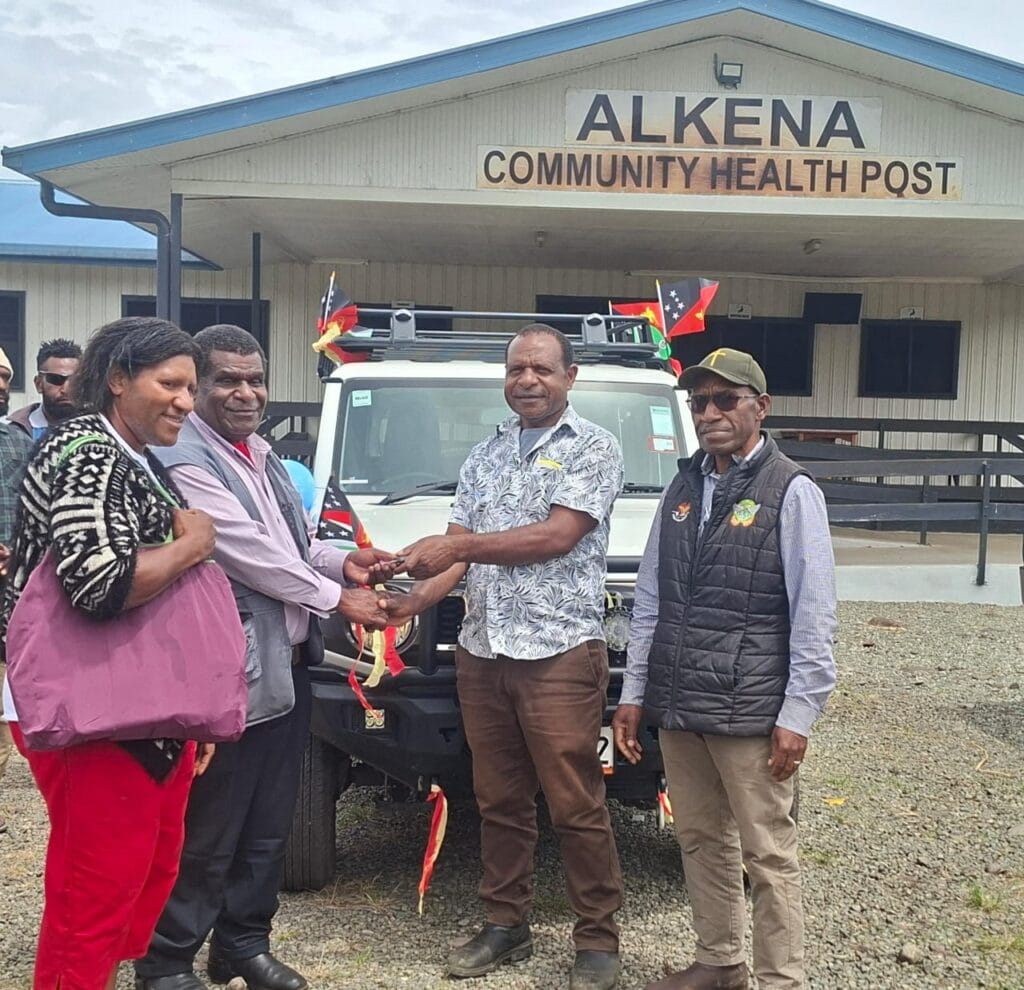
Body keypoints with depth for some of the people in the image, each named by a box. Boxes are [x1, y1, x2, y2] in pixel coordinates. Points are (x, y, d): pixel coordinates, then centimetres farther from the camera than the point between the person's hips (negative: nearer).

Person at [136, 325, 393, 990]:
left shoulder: (262, 454, 15)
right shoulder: (187, 460, -15)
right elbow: (249, 553, -20)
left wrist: (340, 561, 4)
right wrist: (337, 600, -13)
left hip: (287, 666, 9)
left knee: (269, 827, 18)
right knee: (207, 835, 2)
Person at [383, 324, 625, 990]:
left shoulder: (594, 447, -1)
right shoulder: (485, 456, 16)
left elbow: (557, 537, -14)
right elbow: (460, 553, 12)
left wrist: (460, 545, -17)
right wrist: (415, 598, -6)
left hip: (559, 652, -5)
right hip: (482, 653, 6)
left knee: (576, 806, 0)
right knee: (500, 802, 13)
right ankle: (506, 925, 26)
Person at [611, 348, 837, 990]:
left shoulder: (791, 492, -6)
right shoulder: (682, 490, 12)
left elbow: (813, 617, -9)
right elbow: (649, 600, 14)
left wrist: (798, 715, -13)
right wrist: (634, 693, 11)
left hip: (750, 713, -6)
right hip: (677, 707, 6)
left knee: (767, 853, 3)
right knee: (701, 841, 16)